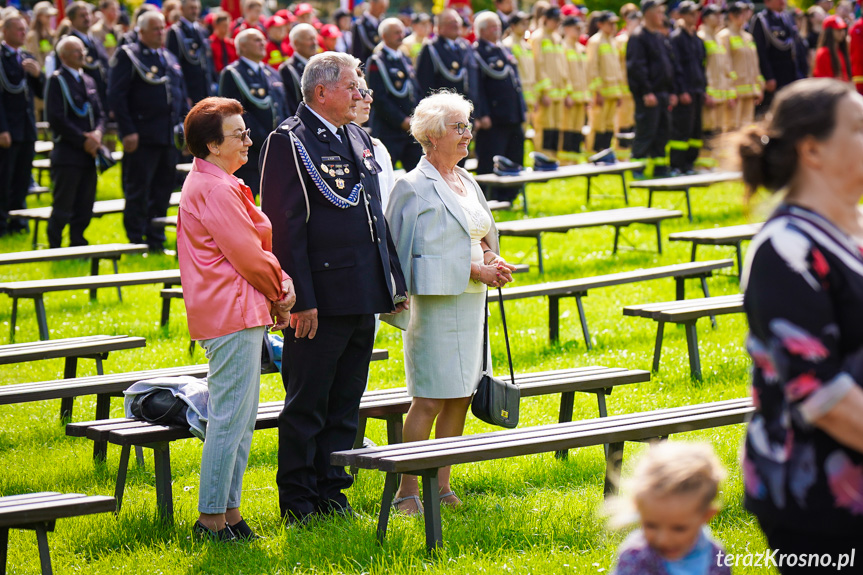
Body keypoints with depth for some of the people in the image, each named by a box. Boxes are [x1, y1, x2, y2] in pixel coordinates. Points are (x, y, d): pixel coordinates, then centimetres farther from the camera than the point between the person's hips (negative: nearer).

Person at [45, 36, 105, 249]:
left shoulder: (89, 81, 16)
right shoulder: (56, 80, -7)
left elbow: (99, 113, 17)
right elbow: (56, 118, -14)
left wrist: (98, 133, -5)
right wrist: (83, 140, -14)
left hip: (88, 155, 7)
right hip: (67, 155, -7)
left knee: (84, 208, 9)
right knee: (63, 209, -5)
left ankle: (78, 245, 19)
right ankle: (54, 247, 5)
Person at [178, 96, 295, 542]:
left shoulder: (220, 184, 19)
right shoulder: (215, 190, -16)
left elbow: (258, 246, 18)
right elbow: (248, 255, -17)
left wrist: (282, 284, 2)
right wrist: (279, 293, -1)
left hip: (241, 312, 11)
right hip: (233, 315, -11)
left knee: (240, 419, 14)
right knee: (230, 418, -7)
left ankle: (228, 511, 19)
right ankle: (212, 517, -2)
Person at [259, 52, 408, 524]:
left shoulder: (359, 138, 16)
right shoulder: (289, 141, -9)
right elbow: (284, 226, -14)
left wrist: (394, 281, 17)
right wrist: (300, 299, -19)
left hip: (363, 298, 8)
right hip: (320, 301, -8)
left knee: (345, 405, 13)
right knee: (306, 405, 1)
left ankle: (331, 493, 22)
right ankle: (299, 503, 9)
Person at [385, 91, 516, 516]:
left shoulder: (467, 183, 16)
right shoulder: (414, 187, -9)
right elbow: (413, 255, -15)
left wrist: (492, 260, 2)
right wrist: (474, 270, -17)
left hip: (472, 301, 8)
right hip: (436, 302, -8)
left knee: (460, 397, 7)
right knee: (429, 400, -9)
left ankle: (441, 484, 15)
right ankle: (406, 490, -3)